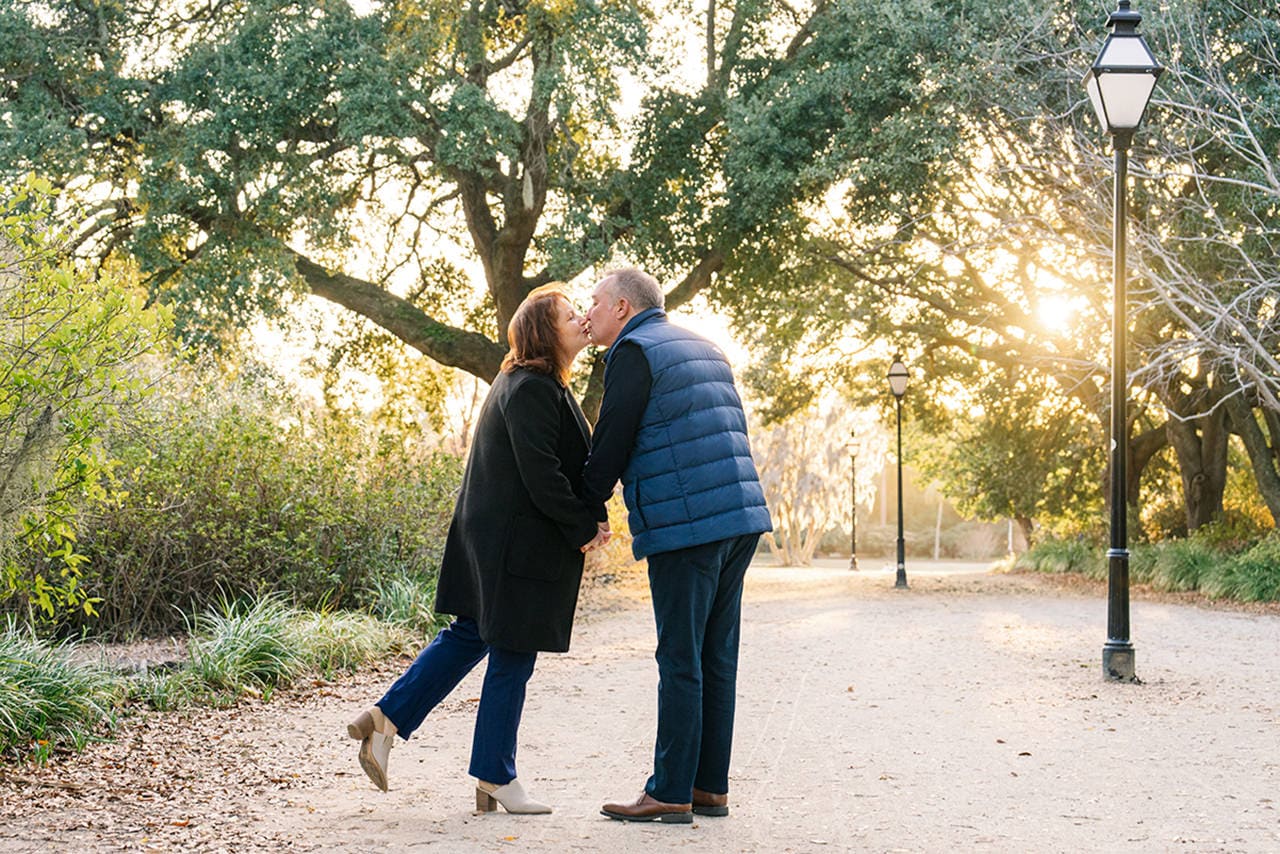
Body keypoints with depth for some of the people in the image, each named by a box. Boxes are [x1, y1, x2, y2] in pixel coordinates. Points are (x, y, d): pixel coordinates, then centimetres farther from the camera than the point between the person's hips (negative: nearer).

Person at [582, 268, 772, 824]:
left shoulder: (635, 351, -3)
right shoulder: (704, 350, 23)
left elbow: (611, 442, -6)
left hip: (685, 525, -8)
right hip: (741, 518, 8)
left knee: (680, 661, -5)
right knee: (717, 658, 10)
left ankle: (670, 794, -2)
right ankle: (711, 787, 13)